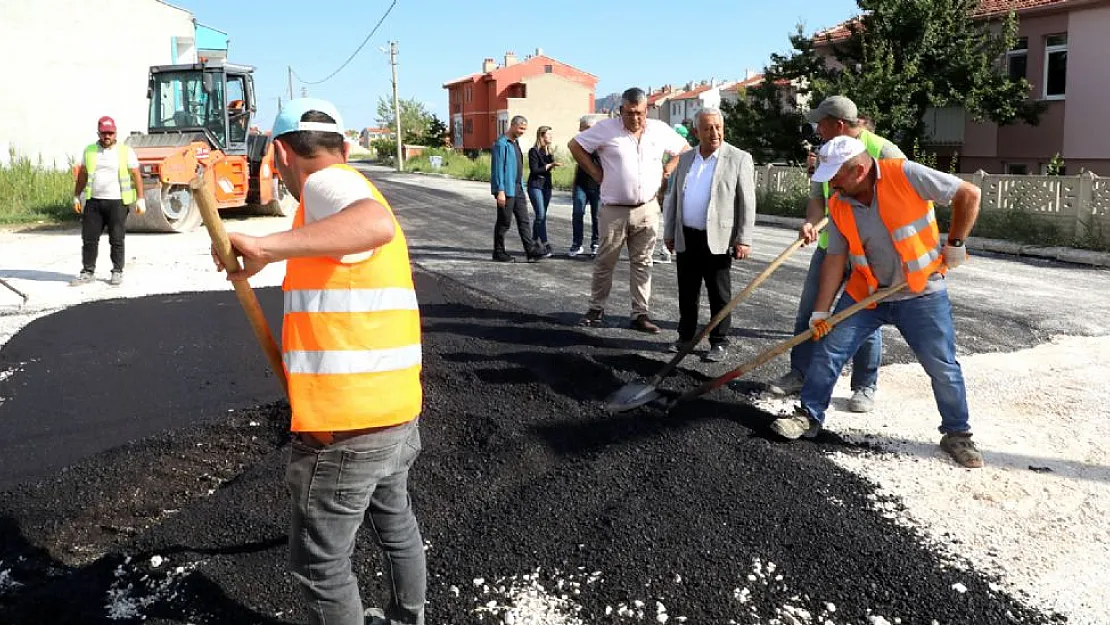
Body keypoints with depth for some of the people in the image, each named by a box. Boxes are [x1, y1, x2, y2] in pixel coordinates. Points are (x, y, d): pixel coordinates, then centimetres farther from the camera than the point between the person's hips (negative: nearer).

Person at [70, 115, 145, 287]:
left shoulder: (126, 151, 0)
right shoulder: (89, 151, 10)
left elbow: (136, 176, -1)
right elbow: (82, 176, 15)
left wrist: (140, 199, -7)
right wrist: (76, 197, 13)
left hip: (117, 202, -3)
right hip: (93, 201, 3)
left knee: (116, 239, 2)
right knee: (89, 238, 5)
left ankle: (117, 272, 13)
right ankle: (88, 272, 15)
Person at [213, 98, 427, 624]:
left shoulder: (326, 184, -11)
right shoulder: (352, 189, 18)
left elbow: (376, 224, -34)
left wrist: (268, 246, -39)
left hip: (344, 423, -10)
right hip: (396, 410, 10)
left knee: (319, 563, 7)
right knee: (394, 523, 28)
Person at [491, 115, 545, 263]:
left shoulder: (516, 142, 16)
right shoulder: (501, 143, -13)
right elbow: (498, 169, -17)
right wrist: (500, 191, -21)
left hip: (518, 188, 9)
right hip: (506, 190, -9)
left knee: (524, 220, 4)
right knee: (504, 222, 0)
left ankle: (531, 250, 4)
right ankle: (499, 253, 11)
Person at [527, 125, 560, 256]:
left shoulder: (549, 150, 13)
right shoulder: (534, 151, -8)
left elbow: (552, 164, 6)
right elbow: (534, 169, -13)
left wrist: (552, 153, -7)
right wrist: (549, 165, -14)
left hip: (547, 185, 7)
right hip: (535, 186, -7)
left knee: (541, 215, 10)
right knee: (541, 215, -13)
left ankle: (535, 241, 20)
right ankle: (545, 245, -16)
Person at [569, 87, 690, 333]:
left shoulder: (660, 130, 4)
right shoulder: (606, 128, -5)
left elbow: (685, 150, 18)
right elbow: (575, 145, 2)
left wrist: (668, 170, 4)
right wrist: (595, 172, -2)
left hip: (647, 209, 2)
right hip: (614, 209, -2)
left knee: (642, 263, 6)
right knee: (604, 261, 6)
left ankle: (640, 314, 13)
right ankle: (596, 309, 20)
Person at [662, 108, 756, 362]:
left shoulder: (739, 159, -3)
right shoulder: (685, 159, 11)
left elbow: (747, 203, -5)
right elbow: (673, 198, 16)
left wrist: (744, 239, -10)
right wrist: (668, 232, 13)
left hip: (718, 240, -4)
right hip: (686, 238, 5)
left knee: (719, 295, 4)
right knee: (687, 293, 12)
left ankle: (719, 342, 14)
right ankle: (685, 336, 25)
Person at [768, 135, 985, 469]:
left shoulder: (905, 175, -19)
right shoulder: (838, 206, -5)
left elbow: (969, 194, -11)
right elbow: (835, 259, -2)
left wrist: (955, 244, -10)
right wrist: (821, 311, -5)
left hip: (922, 294, -3)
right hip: (865, 293, 4)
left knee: (943, 368, 1)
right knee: (827, 351, -1)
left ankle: (957, 435, 21)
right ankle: (809, 417, 15)